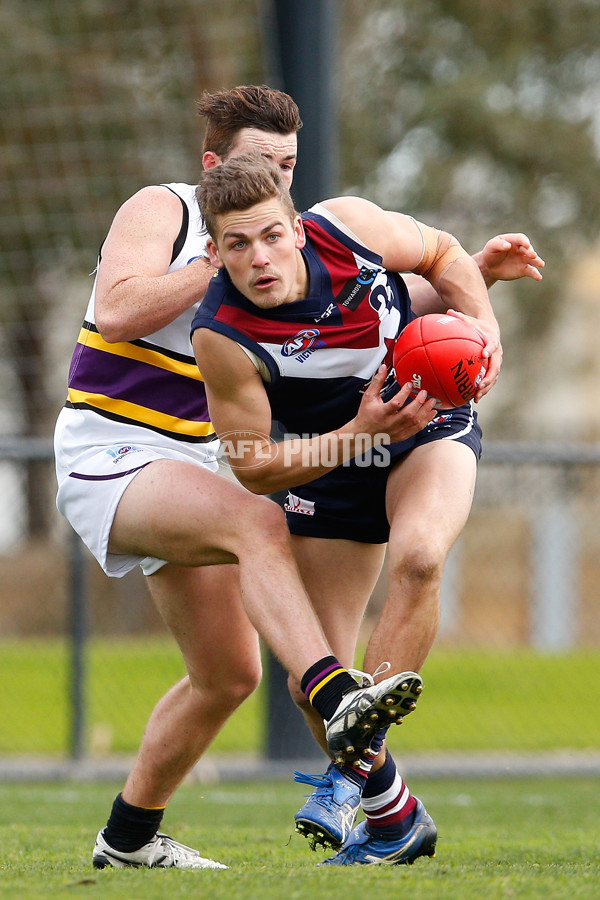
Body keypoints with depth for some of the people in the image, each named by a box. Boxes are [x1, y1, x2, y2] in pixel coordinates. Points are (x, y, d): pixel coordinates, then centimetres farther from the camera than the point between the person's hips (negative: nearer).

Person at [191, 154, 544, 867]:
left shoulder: (348, 226, -21)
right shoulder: (221, 336, -27)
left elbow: (442, 255, 1)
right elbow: (253, 468, -19)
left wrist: (482, 326, -16)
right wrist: (361, 431, -30)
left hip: (431, 424, 0)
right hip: (329, 462, 0)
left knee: (418, 555, -34)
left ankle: (357, 758, -25)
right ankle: (395, 819, 22)